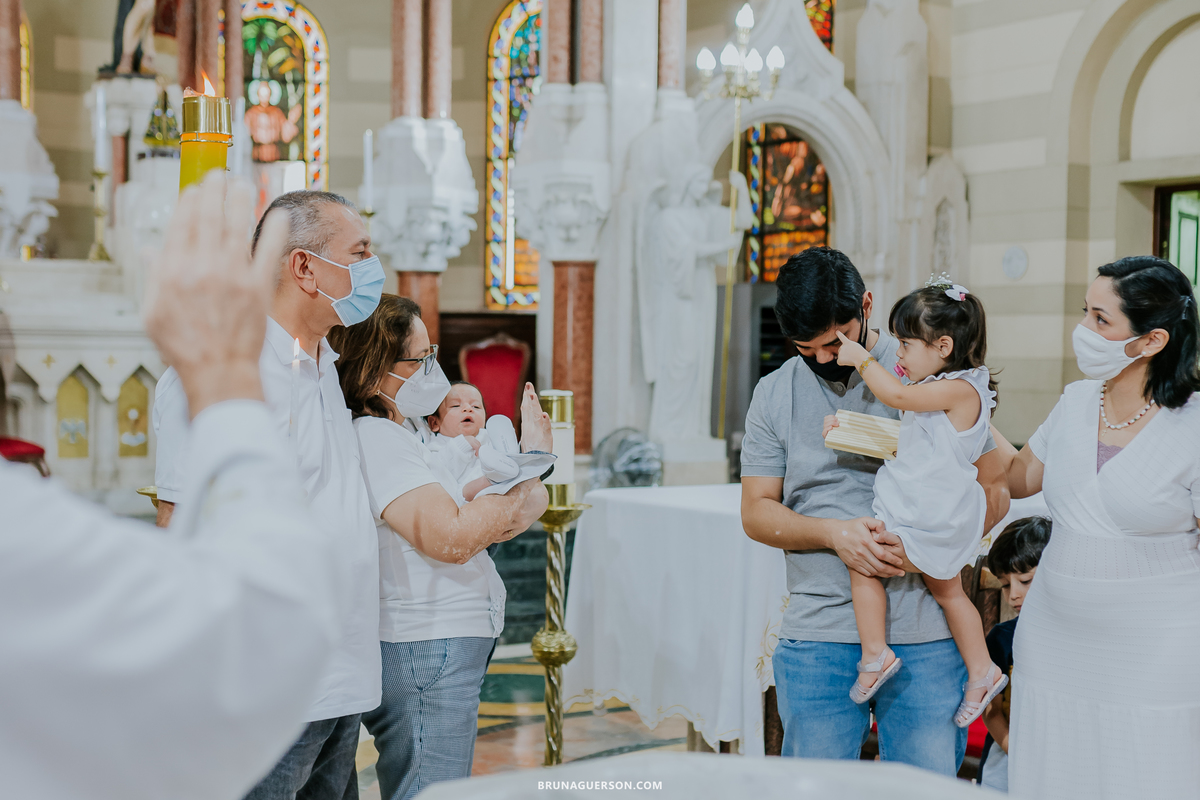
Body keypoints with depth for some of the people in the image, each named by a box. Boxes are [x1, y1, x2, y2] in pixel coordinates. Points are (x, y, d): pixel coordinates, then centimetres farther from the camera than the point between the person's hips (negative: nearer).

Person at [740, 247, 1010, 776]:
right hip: (817, 636, 1)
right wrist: (833, 533, -12)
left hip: (925, 635, -1)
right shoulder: (774, 395, 8)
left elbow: (994, 492, 3)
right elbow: (756, 512, 7)